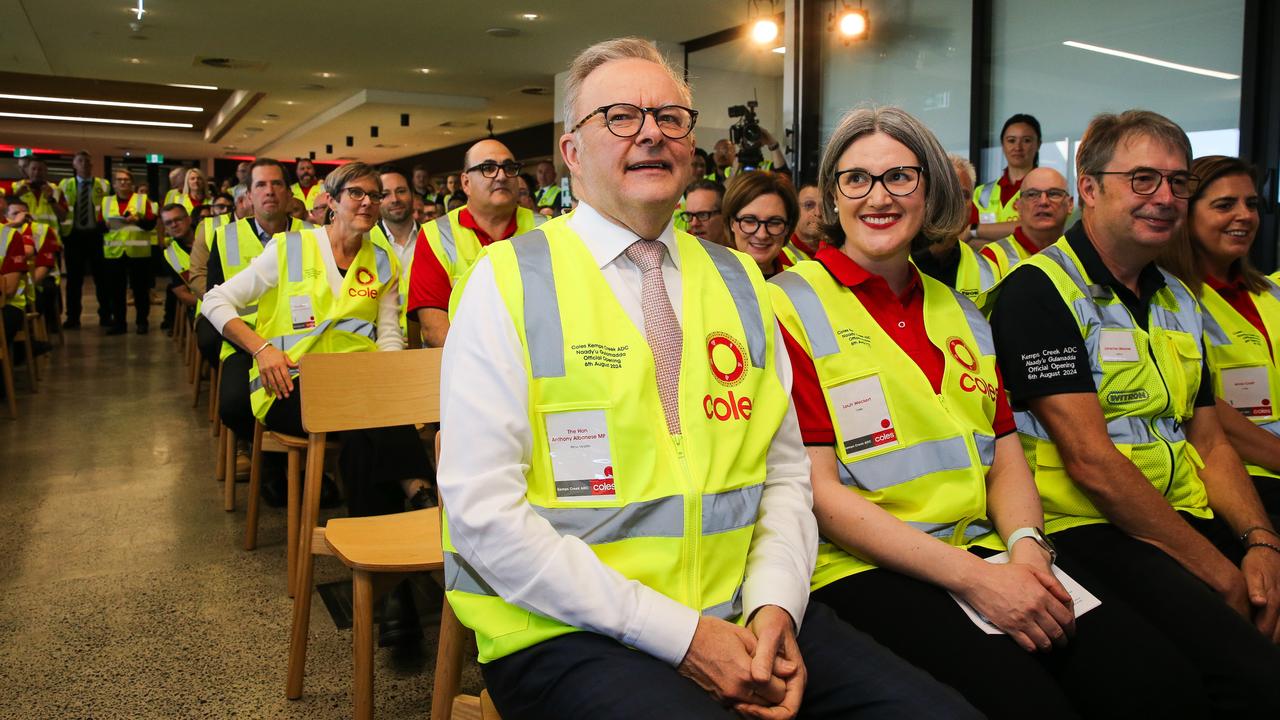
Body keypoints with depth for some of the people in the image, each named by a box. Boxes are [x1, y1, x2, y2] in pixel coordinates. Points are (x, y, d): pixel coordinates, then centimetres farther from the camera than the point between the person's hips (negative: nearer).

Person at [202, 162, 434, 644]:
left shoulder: (383, 262, 17)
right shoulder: (290, 248, 7)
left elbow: (389, 336, 13)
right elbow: (216, 302, 7)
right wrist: (261, 347, -9)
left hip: (358, 383, 2)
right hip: (292, 384, -2)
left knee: (367, 439, -36)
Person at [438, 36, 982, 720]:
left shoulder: (740, 282, 11)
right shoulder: (508, 282, -5)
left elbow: (786, 467, 12)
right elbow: (482, 510, -12)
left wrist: (775, 603, -7)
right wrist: (679, 633, -15)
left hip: (743, 617, 5)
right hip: (571, 636, -4)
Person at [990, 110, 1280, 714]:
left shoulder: (1178, 300, 18)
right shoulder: (1038, 290, -8)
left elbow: (1210, 441, 17)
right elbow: (1091, 461, -15)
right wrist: (1222, 575, -11)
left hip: (1189, 519, 8)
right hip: (1088, 529, -8)